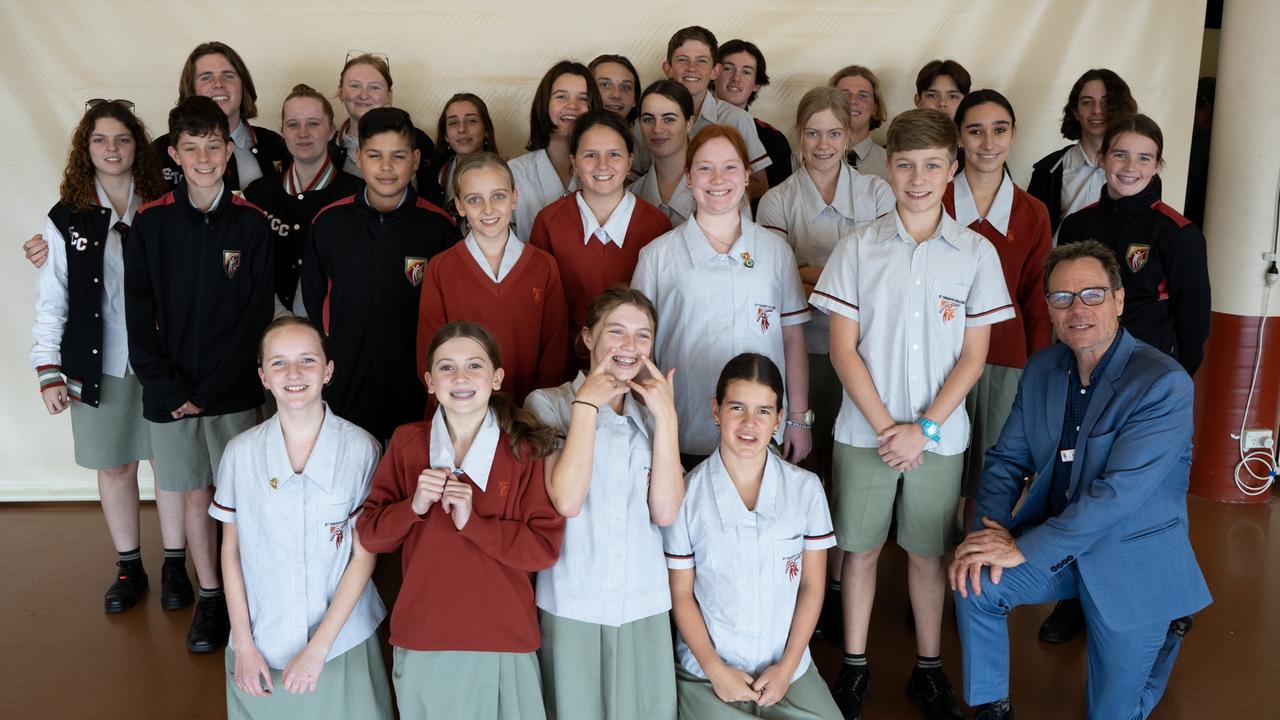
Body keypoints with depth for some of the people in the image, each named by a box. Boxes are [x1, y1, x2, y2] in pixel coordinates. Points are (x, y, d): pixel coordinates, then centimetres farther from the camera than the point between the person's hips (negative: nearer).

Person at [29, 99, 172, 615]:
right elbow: (51, 301, 1)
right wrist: (49, 371, -3)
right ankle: (128, 568, 26)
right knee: (114, 466, 11)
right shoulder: (67, 219, 0)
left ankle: (175, 566, 20)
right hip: (99, 363, 1)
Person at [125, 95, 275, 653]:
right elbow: (139, 314, 1)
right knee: (194, 492, 10)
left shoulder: (253, 224, -2)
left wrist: (209, 389, -10)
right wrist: (168, 387, -9)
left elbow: (256, 315, -4)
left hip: (234, 390, -1)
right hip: (169, 390, 1)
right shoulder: (150, 223, 2)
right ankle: (208, 596, 23)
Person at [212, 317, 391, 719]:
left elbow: (364, 554, -8)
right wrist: (244, 644, -1)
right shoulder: (240, 453, -6)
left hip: (343, 640, -1)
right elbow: (231, 551, 2)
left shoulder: (361, 450, -12)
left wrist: (319, 647, -11)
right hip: (261, 644, 2)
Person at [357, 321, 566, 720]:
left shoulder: (525, 449, -6)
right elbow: (369, 534, 3)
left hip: (504, 641, -1)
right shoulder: (406, 442, 1)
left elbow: (546, 547, -11)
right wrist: (414, 506, -15)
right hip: (423, 639, 2)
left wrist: (473, 521, -20)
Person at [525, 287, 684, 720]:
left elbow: (665, 512, -6)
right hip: (570, 602, -3)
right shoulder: (546, 405, -3)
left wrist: (666, 416, -10)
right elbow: (567, 500, -19)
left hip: (643, 603, 3)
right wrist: (586, 404, -14)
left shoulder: (653, 409, 7)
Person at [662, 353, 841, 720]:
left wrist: (787, 667, -4)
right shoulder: (687, 494, -8)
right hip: (708, 673, -2)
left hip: (788, 669, 2)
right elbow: (681, 595, -2)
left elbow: (812, 585, 2)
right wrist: (715, 670, -8)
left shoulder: (806, 488, -3)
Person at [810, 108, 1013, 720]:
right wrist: (885, 427, -11)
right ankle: (854, 665, 26)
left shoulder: (976, 253, -1)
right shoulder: (858, 248, -3)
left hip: (938, 436, 0)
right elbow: (843, 349, -4)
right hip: (864, 432, 0)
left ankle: (928, 668, 30)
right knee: (860, 548, 10)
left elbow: (973, 355, -1)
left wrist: (923, 428, -10)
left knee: (928, 551, 12)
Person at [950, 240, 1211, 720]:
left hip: (1132, 560, -4)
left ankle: (1166, 628, 37)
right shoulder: (1042, 369, -1)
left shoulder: (1164, 385, -21)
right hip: (1058, 543, 4)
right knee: (975, 582, -22)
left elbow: (1119, 492, -27)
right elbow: (1007, 459, 2)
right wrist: (989, 530, -17)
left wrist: (1022, 549, -26)